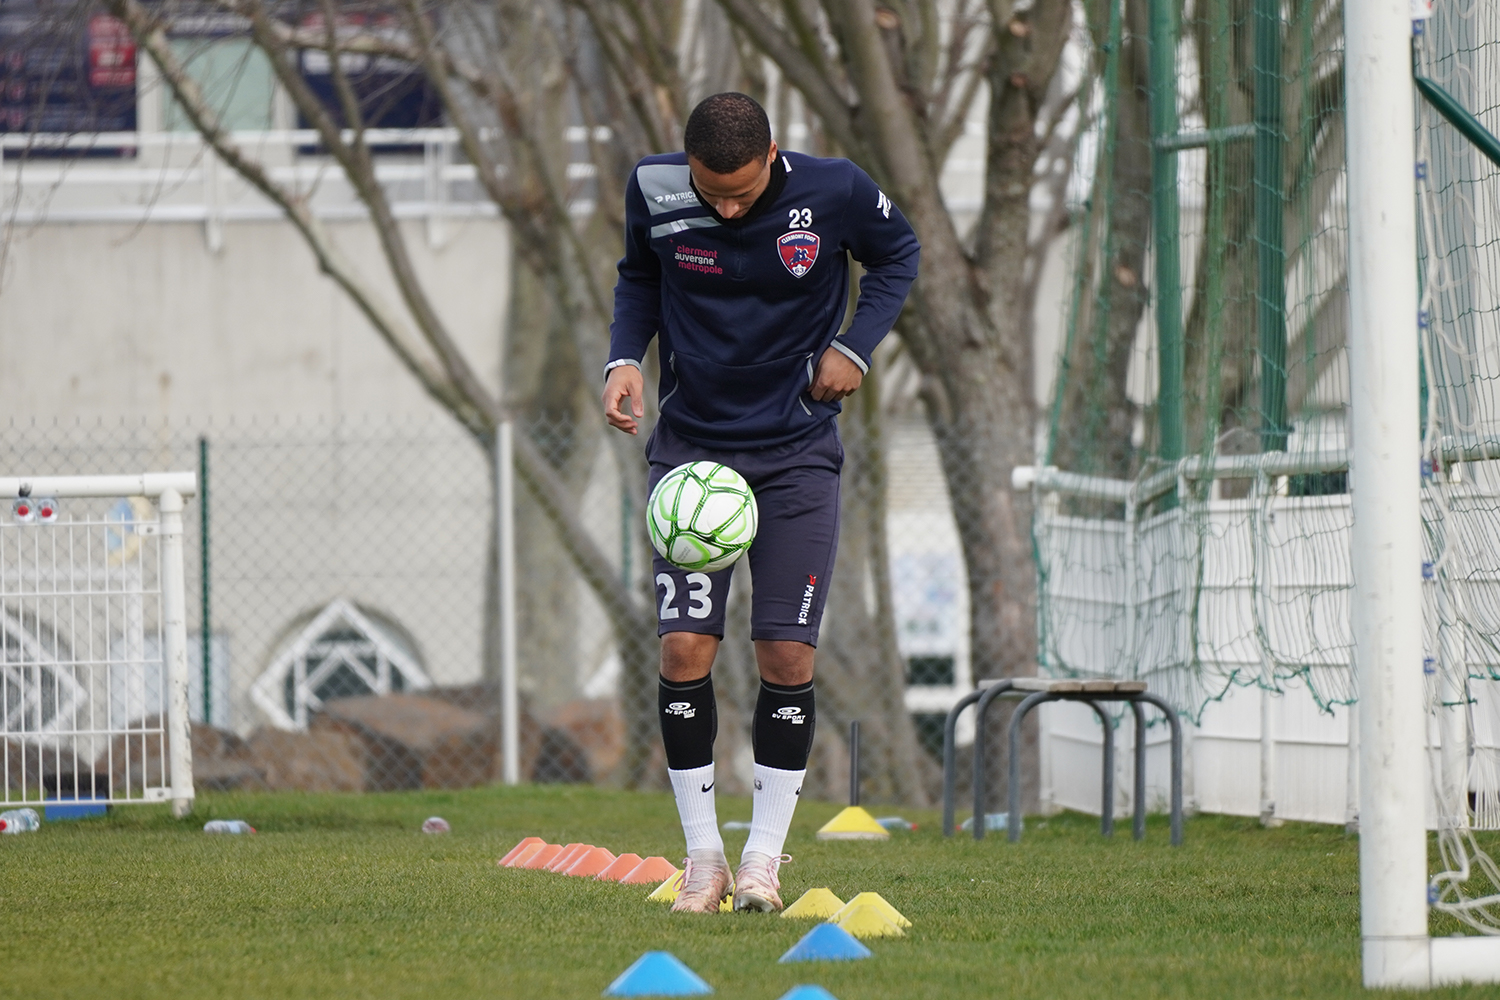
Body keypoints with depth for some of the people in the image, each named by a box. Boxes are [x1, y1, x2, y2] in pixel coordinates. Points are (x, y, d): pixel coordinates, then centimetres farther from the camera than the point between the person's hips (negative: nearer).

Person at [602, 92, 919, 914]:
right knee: (684, 647, -9)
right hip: (691, 441, 1)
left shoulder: (835, 192, -15)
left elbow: (897, 255, 6)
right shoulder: (654, 191, -11)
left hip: (797, 452, -1)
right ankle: (702, 855, 3)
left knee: (787, 654, -7)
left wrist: (855, 345, -7)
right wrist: (624, 358, -7)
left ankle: (764, 856, 5)